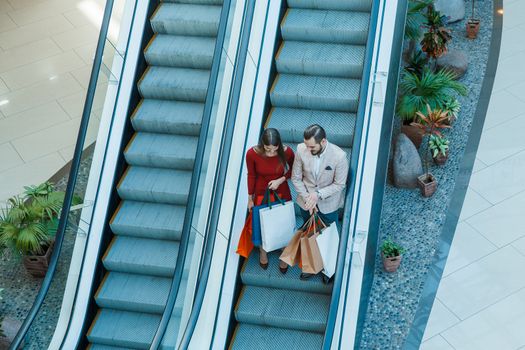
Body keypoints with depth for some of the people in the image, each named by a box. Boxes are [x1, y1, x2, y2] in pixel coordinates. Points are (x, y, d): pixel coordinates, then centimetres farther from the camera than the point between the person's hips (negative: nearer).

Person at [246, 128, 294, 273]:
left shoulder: (287, 152, -27)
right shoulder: (252, 154, -27)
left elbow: (293, 169, -6)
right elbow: (251, 176, -10)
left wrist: (280, 180, -22)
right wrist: (250, 198, 0)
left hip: (282, 193, 0)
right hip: (261, 193, 0)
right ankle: (262, 249, 50)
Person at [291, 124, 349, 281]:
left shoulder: (339, 156, -30)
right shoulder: (301, 149, -23)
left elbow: (339, 184, -17)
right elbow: (296, 178, -10)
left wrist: (318, 194, -26)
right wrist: (307, 198, -19)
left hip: (328, 203, -2)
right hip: (306, 201, 2)